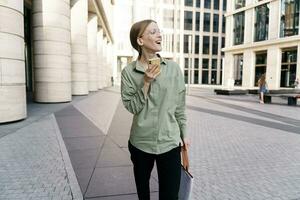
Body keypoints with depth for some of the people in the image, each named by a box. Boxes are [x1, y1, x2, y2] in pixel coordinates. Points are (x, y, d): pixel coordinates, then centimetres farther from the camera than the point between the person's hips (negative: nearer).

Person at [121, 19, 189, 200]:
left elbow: (180, 105, 3)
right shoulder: (129, 72, -6)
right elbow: (132, 107, -10)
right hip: (140, 142, 1)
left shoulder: (173, 68, -3)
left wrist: (184, 134, 7)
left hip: (169, 142, 0)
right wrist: (146, 83, -20)